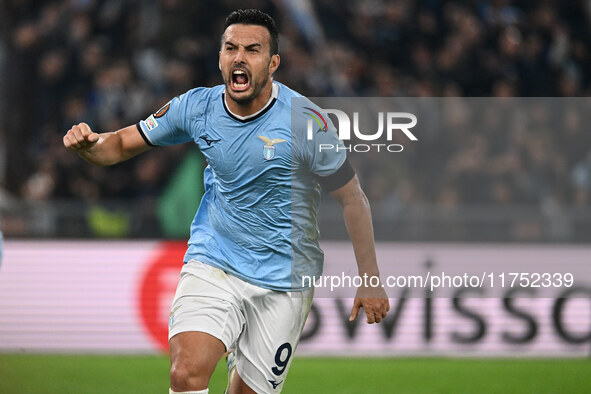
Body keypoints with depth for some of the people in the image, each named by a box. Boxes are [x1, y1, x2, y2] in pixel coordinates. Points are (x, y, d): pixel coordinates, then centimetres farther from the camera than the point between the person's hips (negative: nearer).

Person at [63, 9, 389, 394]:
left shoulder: (303, 122, -14)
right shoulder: (198, 106, -4)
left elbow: (353, 198, -5)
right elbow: (121, 145, 6)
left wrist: (370, 278, -3)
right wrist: (88, 144, -17)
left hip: (283, 278, -1)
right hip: (212, 263, 2)